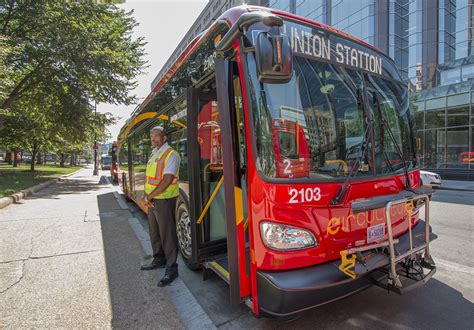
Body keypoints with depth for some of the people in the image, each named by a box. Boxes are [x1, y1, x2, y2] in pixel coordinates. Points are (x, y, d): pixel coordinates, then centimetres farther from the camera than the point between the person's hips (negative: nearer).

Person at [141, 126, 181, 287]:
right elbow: (149, 177, 15)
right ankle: (159, 260, 37)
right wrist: (147, 195, 0)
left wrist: (150, 196, -16)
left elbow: (167, 180, -22)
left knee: (167, 234, -2)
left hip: (164, 200, -9)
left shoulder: (171, 154, -14)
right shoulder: (153, 154, 14)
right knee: (154, 232, 20)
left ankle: (171, 269, 9)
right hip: (152, 201, 9)